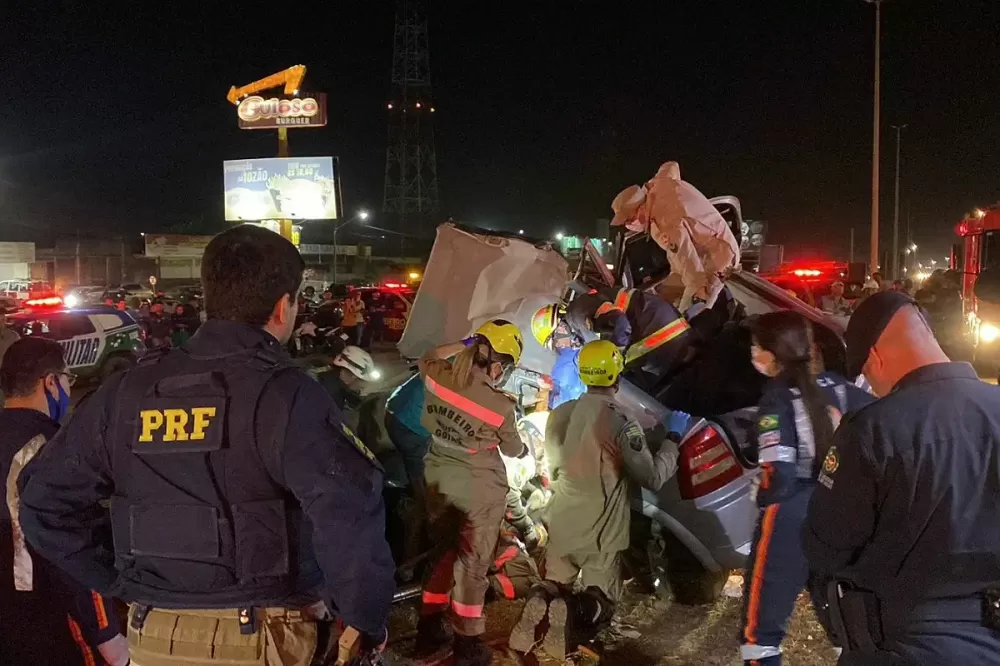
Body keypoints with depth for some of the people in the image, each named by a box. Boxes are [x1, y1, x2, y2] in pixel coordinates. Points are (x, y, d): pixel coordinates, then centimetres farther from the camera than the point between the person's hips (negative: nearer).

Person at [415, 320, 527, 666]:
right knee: (472, 563, 9)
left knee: (443, 552, 22)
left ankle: (429, 629, 33)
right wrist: (524, 447, 19)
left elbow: (427, 358, 14)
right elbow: (512, 450, -3)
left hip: (438, 479, 5)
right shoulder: (501, 406, -24)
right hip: (479, 489, -5)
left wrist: (464, 344, 7)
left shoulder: (437, 377, -14)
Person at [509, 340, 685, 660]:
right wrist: (672, 443, 2)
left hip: (561, 524, 4)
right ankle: (571, 610, -19)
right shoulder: (621, 423, -19)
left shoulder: (558, 415, -2)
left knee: (556, 584, 23)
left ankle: (541, 601, -12)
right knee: (601, 601, 14)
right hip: (601, 531, -4)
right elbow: (652, 478, -13)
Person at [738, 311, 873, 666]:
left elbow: (778, 475, -21)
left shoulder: (778, 396, -15)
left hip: (792, 516, -7)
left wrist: (761, 497, 0)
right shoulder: (836, 386, 2)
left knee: (760, 624, 4)